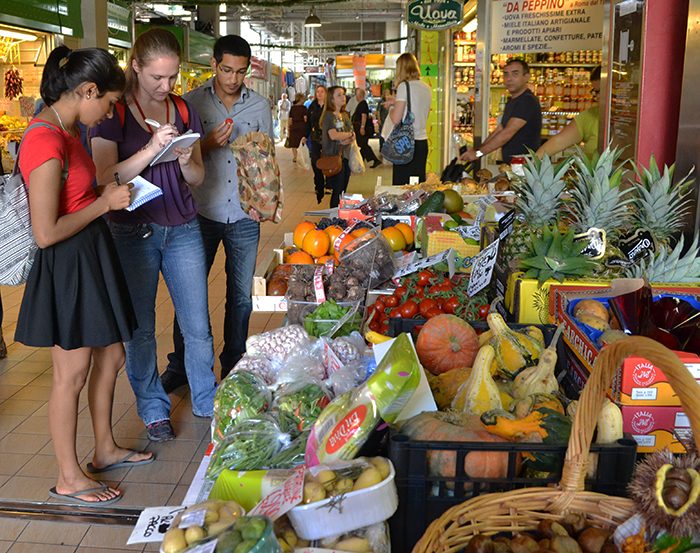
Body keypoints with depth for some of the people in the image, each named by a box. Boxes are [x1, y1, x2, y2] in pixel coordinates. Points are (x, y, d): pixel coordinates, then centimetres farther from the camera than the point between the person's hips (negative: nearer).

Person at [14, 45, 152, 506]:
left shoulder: (66, 130, 7)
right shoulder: (46, 142, -24)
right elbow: (46, 232, -24)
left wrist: (108, 194, 5)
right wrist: (105, 203, -16)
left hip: (93, 257, 10)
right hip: (68, 265, -10)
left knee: (111, 357, 19)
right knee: (72, 374, 4)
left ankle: (106, 448, 37)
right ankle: (69, 478, 21)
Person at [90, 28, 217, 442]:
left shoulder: (184, 111, 6)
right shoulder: (114, 113, -6)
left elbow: (198, 179, 9)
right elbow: (106, 178, -15)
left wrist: (186, 163, -13)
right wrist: (151, 149, -25)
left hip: (183, 230, 3)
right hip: (133, 233, -3)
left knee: (198, 326, 6)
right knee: (140, 328, 7)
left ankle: (208, 402, 24)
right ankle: (154, 409, 24)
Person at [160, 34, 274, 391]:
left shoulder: (260, 106, 4)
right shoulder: (192, 102, -2)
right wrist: (207, 145, -17)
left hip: (245, 217, 2)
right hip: (202, 214, -1)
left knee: (241, 297, 10)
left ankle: (233, 367, 26)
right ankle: (179, 366, 23)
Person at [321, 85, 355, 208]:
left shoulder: (345, 115, 15)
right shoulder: (328, 115, -8)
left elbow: (352, 134, 14)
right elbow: (333, 135, -20)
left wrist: (350, 139, -10)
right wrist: (349, 134, -4)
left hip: (345, 156, 7)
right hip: (334, 156, -7)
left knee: (343, 190, 10)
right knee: (337, 191, -7)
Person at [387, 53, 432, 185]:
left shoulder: (404, 85, -9)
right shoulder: (427, 88, 10)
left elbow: (396, 119, -13)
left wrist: (392, 108, 7)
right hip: (422, 141, 6)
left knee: (401, 184, -3)